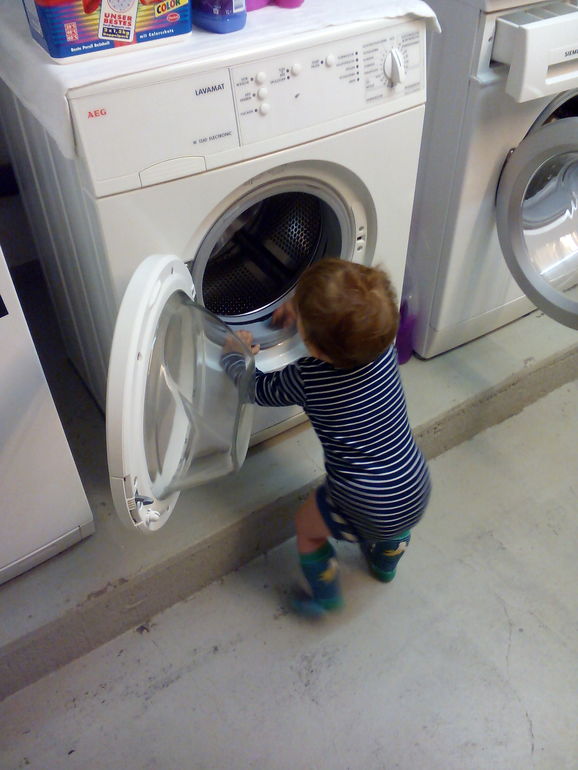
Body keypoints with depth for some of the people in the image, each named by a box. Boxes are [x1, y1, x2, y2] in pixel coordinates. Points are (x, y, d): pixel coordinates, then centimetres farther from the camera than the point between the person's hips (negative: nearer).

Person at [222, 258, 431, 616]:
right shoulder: (384, 344, -12)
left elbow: (254, 386, -3)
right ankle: (386, 562, 63)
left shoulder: (306, 379, -23)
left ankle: (326, 596, 45)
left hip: (366, 512, -5)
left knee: (307, 525, 25)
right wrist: (308, 308, 22)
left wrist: (234, 353, 16)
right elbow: (360, 320, 14)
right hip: (416, 493, 5)